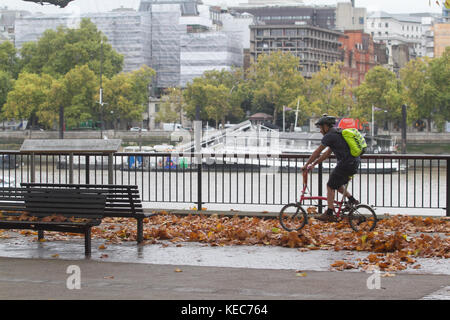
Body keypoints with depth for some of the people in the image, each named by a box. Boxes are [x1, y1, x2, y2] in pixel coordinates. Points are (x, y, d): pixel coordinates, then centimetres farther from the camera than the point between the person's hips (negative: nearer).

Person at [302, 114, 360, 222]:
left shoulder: (329, 136, -10)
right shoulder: (337, 133, 21)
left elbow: (317, 152, -5)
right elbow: (327, 153, 25)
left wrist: (307, 164, 5)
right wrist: (313, 164, 25)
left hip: (346, 164, -9)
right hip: (354, 163, 9)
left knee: (330, 186, 0)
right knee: (337, 184, 24)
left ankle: (329, 214, 1)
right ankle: (352, 200, 18)